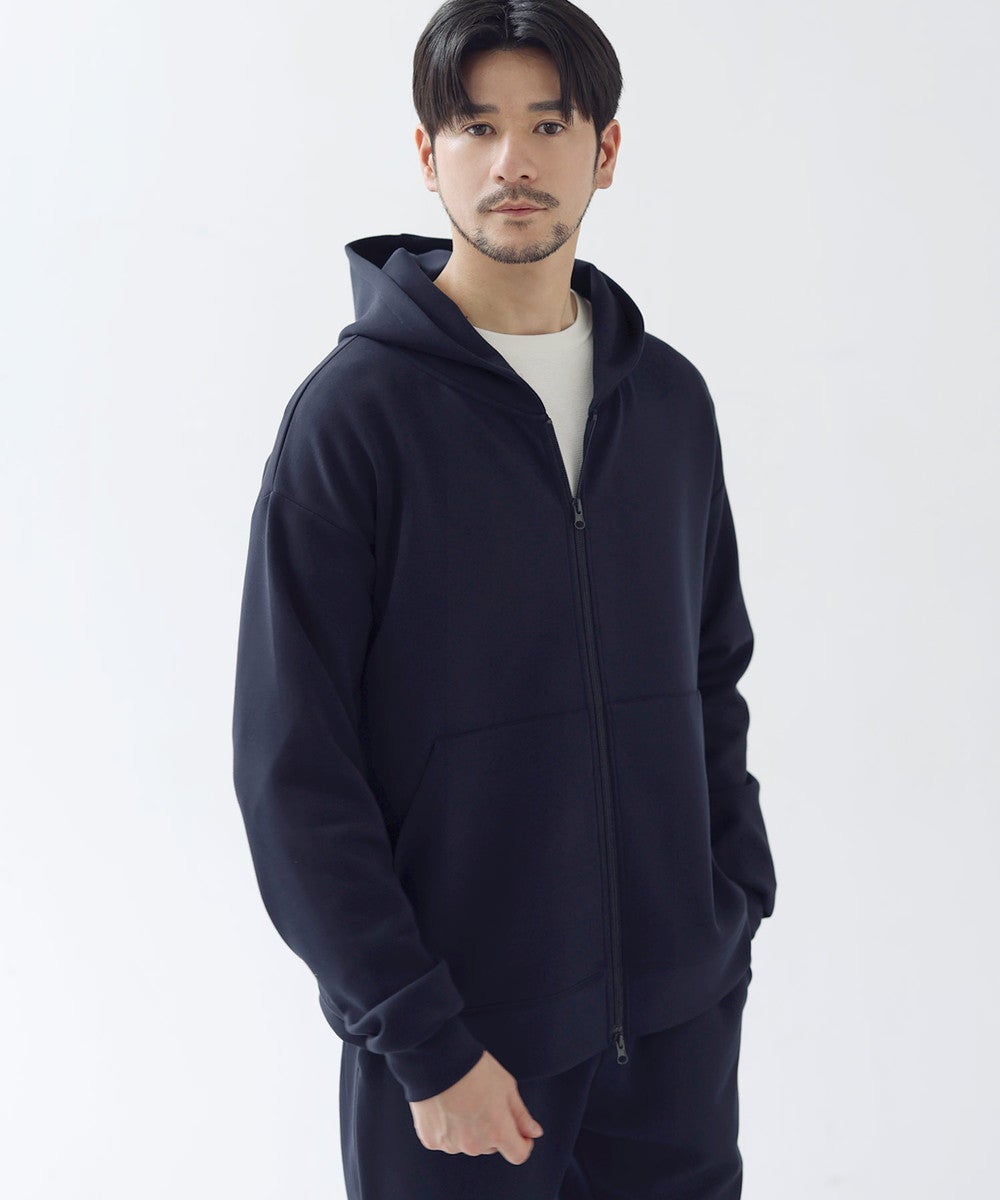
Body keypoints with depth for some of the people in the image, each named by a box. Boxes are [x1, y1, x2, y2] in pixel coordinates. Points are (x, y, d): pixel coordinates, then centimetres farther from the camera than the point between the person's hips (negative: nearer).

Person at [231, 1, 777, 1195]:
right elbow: (291, 766, -12)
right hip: (461, 1029, -4)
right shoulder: (353, 411, -10)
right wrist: (422, 1040, -14)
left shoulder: (671, 397, 5)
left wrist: (736, 906, 5)